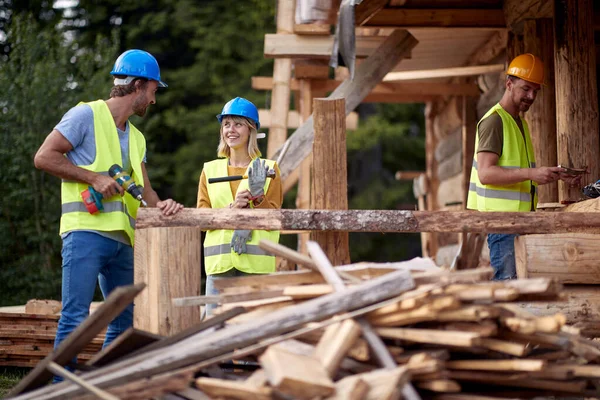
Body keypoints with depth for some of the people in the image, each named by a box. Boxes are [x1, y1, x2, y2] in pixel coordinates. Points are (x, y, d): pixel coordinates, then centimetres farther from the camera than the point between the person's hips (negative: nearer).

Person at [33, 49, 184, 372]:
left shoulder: (135, 138, 22)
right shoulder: (86, 115, -2)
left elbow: (144, 189, 16)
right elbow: (44, 157, -7)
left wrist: (159, 204, -7)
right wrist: (94, 178, -13)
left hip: (122, 240, 8)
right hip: (86, 232, -8)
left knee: (125, 321, 10)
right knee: (75, 318, -13)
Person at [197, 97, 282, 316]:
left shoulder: (268, 168, 8)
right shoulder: (210, 170, 13)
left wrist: (257, 195, -16)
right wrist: (230, 209, -12)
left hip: (256, 262, -2)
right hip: (219, 262, 2)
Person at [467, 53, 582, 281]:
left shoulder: (520, 123, 23)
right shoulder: (494, 121, -9)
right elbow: (485, 173, -21)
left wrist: (557, 175, 13)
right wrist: (531, 173, -29)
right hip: (501, 216, -9)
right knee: (507, 281, -13)